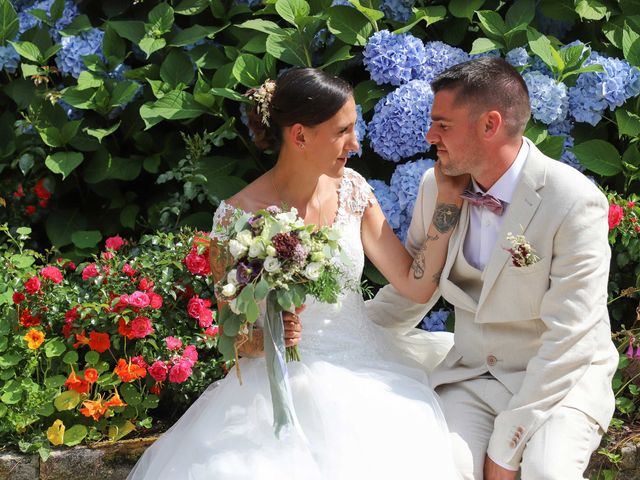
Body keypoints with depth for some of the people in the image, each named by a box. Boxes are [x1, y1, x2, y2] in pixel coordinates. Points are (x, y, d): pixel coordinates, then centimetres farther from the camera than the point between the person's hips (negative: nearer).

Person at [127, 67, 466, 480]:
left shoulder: (351, 189, 3)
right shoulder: (238, 217, -11)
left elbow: (418, 286, 1)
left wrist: (447, 200, -5)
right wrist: (264, 339, -25)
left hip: (366, 374, 4)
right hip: (285, 389, -4)